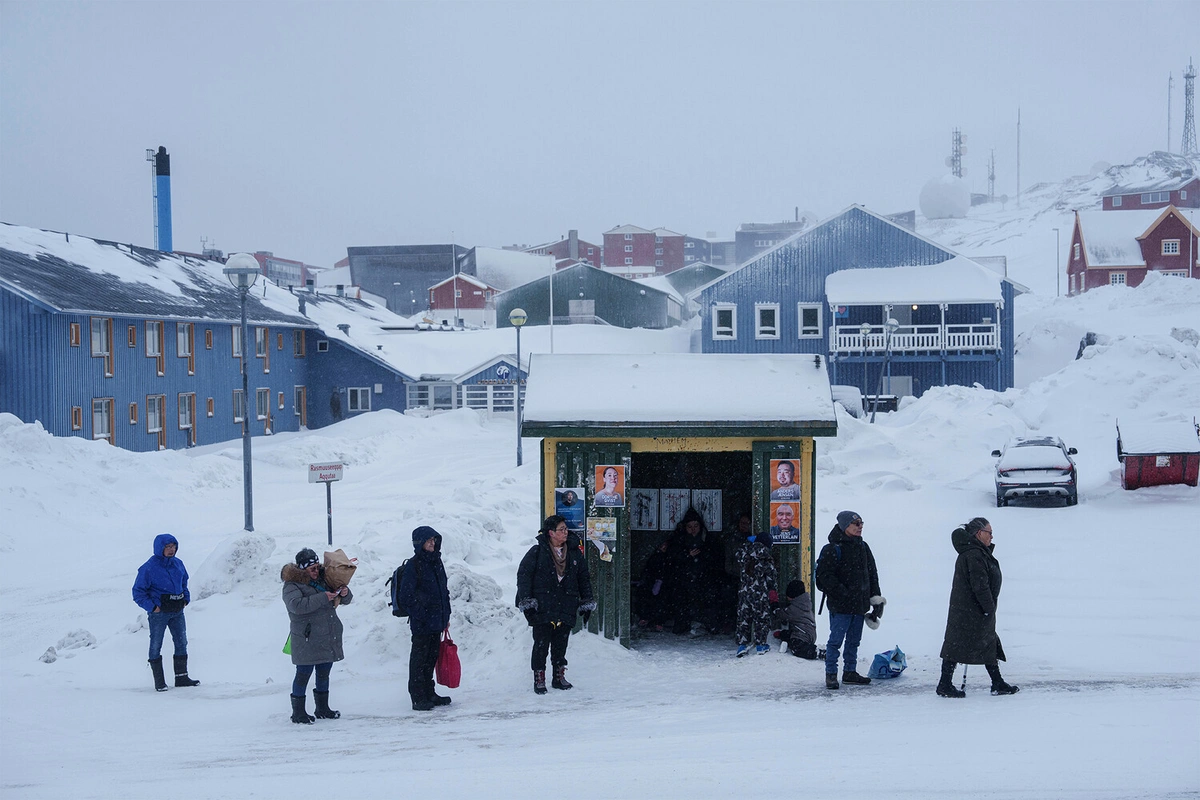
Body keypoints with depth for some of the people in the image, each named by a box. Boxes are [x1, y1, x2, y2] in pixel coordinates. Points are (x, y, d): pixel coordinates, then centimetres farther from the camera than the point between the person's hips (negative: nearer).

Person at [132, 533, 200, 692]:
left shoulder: (178, 564, 6)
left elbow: (184, 582, 24)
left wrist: (186, 598, 10)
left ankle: (181, 677, 19)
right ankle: (159, 682, 6)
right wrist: (152, 607, -16)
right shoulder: (149, 568, -13)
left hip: (177, 611, 6)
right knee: (156, 645, 1)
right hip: (158, 613, -6)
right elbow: (138, 592, -9)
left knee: (181, 643, 9)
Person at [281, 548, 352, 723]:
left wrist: (345, 593, -4)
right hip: (306, 641, -7)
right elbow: (297, 605, -27)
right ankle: (298, 712, 3)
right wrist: (322, 598, -27)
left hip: (328, 639, 7)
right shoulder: (292, 586, -8)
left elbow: (343, 600, 21)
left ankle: (323, 708, 26)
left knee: (324, 674, 14)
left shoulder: (323, 580, 14)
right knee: (303, 674, -4)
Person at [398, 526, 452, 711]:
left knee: (432, 657, 15)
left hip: (437, 621, 8)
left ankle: (429, 693, 25)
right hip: (422, 623, -8)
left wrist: (446, 616, 19)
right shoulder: (413, 565, -12)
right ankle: (418, 698, 3)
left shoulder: (436, 562, 13)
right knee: (419, 659, -1)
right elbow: (406, 596, -14)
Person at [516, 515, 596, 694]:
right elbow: (523, 575, -3)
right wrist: (526, 601, -9)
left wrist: (587, 602, 14)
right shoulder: (537, 552, -4)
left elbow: (584, 579, 16)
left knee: (561, 645, 9)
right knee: (541, 644, -3)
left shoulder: (575, 553, 9)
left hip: (566, 608, 4)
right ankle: (539, 679, 6)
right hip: (542, 608, -4)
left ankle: (559, 677, 21)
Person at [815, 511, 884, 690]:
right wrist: (842, 593, -20)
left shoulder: (863, 547, 13)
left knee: (854, 640, 13)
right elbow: (825, 576, -15)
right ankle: (830, 674, 6)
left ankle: (850, 671, 24)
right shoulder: (832, 549, -11)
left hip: (860, 604, 7)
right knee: (836, 640, -3)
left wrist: (876, 598, 12)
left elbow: (872, 574, 18)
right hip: (840, 606, -7)